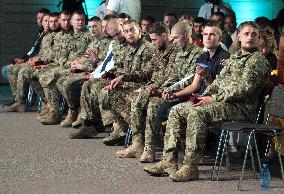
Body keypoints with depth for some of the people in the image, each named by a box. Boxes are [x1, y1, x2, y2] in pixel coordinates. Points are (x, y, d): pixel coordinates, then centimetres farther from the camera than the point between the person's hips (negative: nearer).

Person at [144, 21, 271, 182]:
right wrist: (204, 96, 5)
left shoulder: (258, 59, -4)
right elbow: (219, 81, 24)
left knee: (196, 113, -32)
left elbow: (245, 88, -16)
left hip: (241, 107, -9)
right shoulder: (234, 57, 25)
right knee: (177, 110, 1)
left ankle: (191, 167, -33)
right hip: (221, 102, 9)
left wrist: (214, 98, -16)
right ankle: (169, 160, -6)